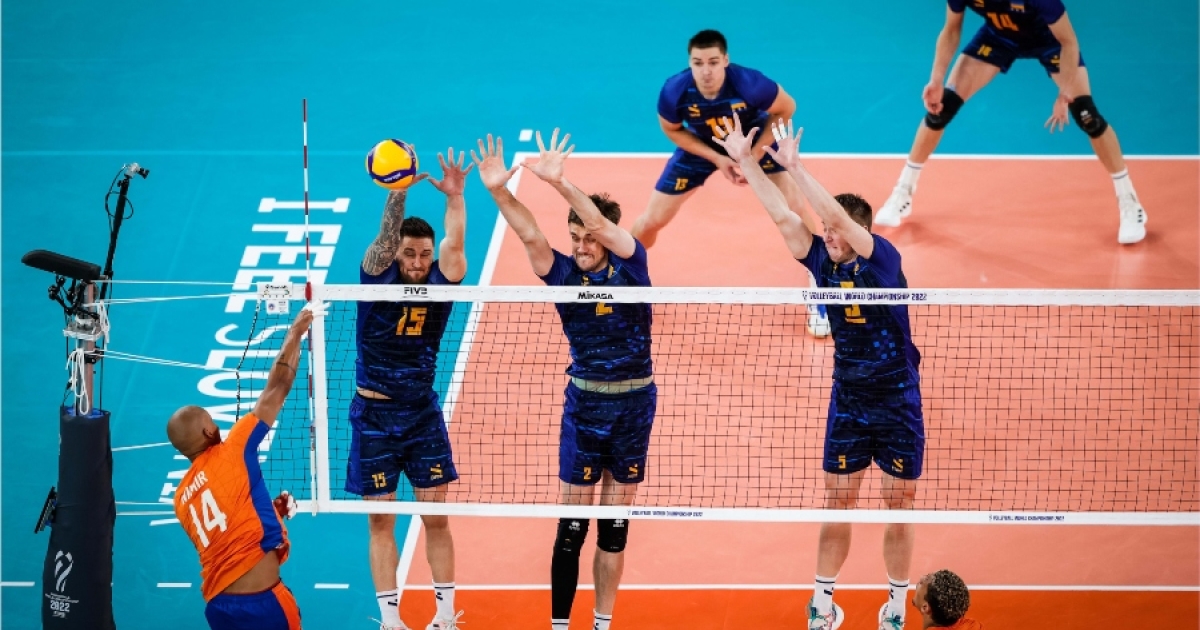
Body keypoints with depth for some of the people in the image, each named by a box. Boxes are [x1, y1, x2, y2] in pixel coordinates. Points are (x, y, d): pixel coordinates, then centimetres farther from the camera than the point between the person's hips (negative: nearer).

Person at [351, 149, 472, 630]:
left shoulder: (439, 283, -5)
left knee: (436, 516, 1)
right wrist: (398, 195, -46)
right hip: (374, 413, -1)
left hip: (422, 411, 1)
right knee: (381, 521, 3)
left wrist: (455, 197, -40)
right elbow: (384, 238, -28)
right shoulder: (377, 277, -9)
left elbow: (454, 246, -24)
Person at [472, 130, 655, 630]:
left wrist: (561, 183, -40)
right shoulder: (563, 273, -3)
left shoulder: (630, 262, -6)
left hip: (635, 403, 0)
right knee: (572, 526, -1)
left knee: (615, 526, 8)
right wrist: (499, 191, -38)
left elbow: (603, 226, -24)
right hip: (584, 402, 0)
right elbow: (530, 235, -20)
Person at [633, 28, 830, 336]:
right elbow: (672, 130, -11)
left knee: (794, 212, -14)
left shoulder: (750, 84, -39)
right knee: (651, 221, 1)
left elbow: (786, 108, -17)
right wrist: (716, 158, -21)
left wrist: (757, 152, -23)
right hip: (700, 148, 1)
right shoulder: (674, 91, -34)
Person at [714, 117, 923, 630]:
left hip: (898, 403, -4)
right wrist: (744, 159, -10)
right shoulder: (824, 261, -2)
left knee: (898, 508, 6)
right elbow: (782, 215, -5)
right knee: (837, 504, 6)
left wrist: (795, 167, -35)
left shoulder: (883, 259, -15)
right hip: (847, 400, 4)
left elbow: (838, 216, -30)